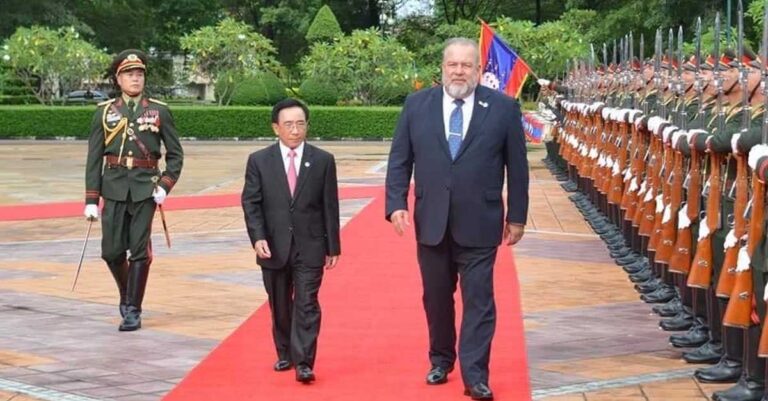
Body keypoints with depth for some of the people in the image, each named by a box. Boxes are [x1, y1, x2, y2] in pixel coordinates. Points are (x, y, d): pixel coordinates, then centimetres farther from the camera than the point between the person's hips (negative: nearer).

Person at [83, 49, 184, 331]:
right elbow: (94, 158, 5)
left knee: (139, 250, -3)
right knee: (112, 251, 1)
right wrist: (91, 199, 0)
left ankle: (133, 310, 5)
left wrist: (165, 185, -7)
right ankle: (126, 292, 28)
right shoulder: (104, 112, 5)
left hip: (145, 188, -1)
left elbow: (175, 154, 6)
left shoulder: (159, 111, 3)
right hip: (114, 188, 1)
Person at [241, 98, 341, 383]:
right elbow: (250, 203, -1)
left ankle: (304, 363, -7)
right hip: (274, 247, 1)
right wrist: (258, 237, -14)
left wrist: (333, 246, 2)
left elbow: (330, 206, 3)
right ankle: (285, 354, 29)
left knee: (306, 304, -7)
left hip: (310, 247, -1)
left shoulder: (323, 161, 1)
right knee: (280, 306, 13)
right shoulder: (259, 161, 1)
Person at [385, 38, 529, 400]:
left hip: (479, 224, -2)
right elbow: (399, 160, 5)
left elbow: (517, 166, 2)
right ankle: (441, 360, 29)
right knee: (436, 298, 13)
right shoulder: (417, 105, 3)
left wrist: (517, 216, 2)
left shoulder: (503, 108, -2)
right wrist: (396, 204, -5)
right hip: (431, 222, 2)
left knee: (478, 300, -3)